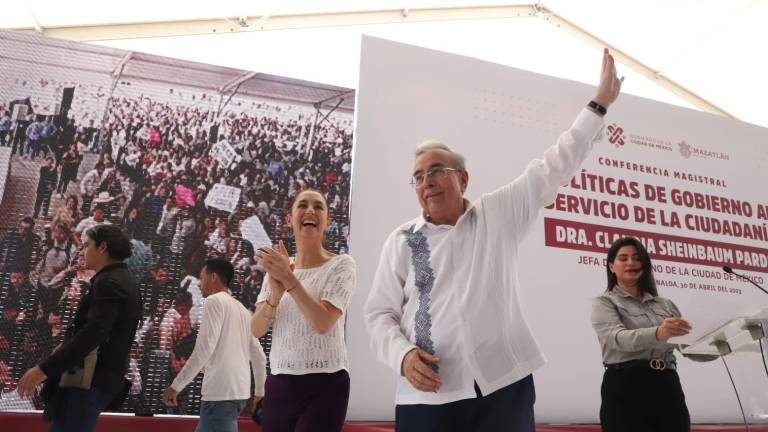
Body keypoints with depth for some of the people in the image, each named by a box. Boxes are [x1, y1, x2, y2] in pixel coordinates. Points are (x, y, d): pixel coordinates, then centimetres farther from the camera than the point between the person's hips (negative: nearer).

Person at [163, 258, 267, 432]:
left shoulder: (215, 301, -4)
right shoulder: (242, 309, 19)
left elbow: (204, 348, -15)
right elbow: (259, 357, 18)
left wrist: (176, 386, -11)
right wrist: (259, 392, 25)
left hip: (221, 392, -9)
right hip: (238, 390, 9)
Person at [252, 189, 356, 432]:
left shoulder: (341, 264, -5)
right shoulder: (277, 267, 8)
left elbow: (323, 323, -18)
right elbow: (256, 330, 0)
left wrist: (289, 279, -20)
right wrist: (276, 293, -17)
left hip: (323, 384, -4)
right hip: (278, 383, 4)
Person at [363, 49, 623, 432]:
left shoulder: (498, 215, 7)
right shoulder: (402, 240, 5)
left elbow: (553, 169, 7)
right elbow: (379, 312, 5)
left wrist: (599, 103, 8)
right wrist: (402, 355, -13)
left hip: (504, 386, 1)